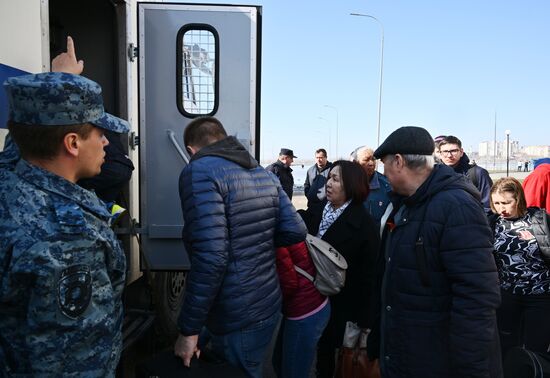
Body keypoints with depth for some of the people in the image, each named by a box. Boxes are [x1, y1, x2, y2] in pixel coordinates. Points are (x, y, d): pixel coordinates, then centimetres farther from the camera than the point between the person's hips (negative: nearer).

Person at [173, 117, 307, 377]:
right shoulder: (263, 173, 8)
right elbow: (296, 231, 3)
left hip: (238, 320, -7)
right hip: (268, 305, 7)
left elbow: (210, 257, -24)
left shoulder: (199, 171, -15)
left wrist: (188, 329, -16)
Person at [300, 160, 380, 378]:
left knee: (326, 352, 11)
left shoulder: (364, 224, -11)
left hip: (336, 306, -4)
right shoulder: (315, 214, 2)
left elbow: (367, 274, -11)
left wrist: (360, 319, -12)